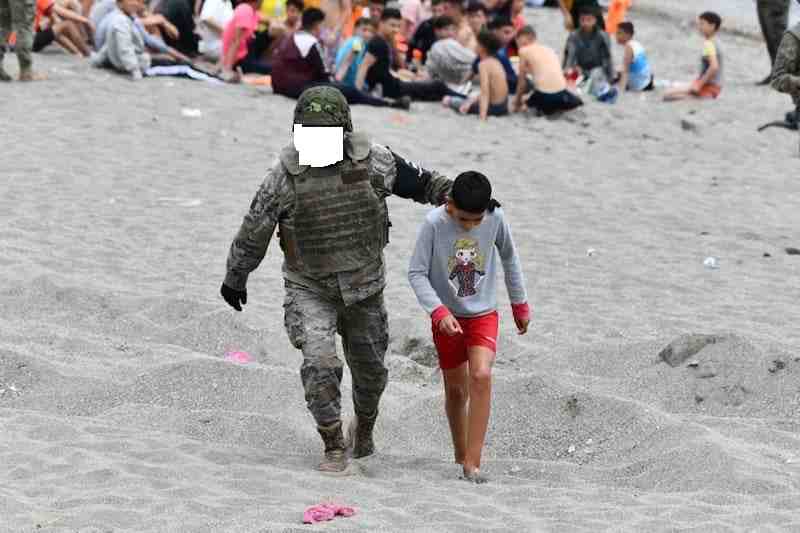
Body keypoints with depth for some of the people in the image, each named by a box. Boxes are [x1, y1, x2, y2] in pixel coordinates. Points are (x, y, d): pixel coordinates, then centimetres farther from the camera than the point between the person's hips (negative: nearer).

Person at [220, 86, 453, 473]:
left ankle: (364, 426, 45)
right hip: (309, 288, -2)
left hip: (363, 284, 2)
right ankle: (334, 448, -4)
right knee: (320, 363, -19)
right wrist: (234, 278, 6)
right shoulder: (285, 175, -17)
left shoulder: (371, 161, -13)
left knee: (369, 367, 16)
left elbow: (418, 181, 3)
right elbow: (254, 230, -4)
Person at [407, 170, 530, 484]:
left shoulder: (495, 219, -12)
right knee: (456, 389, 9)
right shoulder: (434, 223, -18)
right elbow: (416, 273, -14)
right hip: (447, 318, 0)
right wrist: (440, 312, -25)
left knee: (481, 376, -20)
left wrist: (520, 305, 15)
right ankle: (461, 454, 33)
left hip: (483, 314, 0)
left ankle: (472, 463, -19)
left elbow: (509, 258, 7)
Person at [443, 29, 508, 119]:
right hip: (503, 106, 8)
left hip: (493, 107, -8)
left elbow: (485, 92, -26)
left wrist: (482, 115, -31)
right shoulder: (496, 62, 10)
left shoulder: (483, 64, -17)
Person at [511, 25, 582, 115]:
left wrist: (517, 101, 23)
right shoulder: (549, 50, 20)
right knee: (576, 101, 35)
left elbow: (522, 81, 8)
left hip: (544, 97, -3)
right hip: (561, 94, 3)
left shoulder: (524, 51, 4)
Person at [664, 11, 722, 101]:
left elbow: (714, 66, -30)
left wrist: (699, 84, -23)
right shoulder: (715, 43, 12)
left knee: (668, 95, -20)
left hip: (708, 87, -10)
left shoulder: (708, 44, -17)